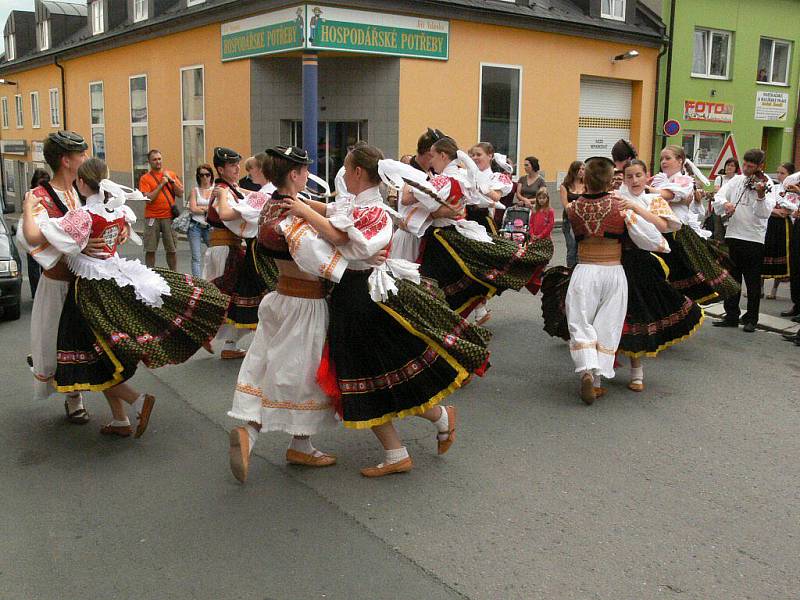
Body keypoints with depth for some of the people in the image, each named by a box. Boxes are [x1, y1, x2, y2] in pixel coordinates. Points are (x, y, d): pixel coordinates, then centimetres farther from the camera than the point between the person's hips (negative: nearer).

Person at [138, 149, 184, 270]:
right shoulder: (145, 178, 2)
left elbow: (180, 193, 5)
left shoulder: (171, 174, 10)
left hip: (169, 217, 2)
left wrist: (171, 180, -7)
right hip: (152, 218, -1)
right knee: (150, 250, 0)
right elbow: (148, 198, -9)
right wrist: (161, 184, -9)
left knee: (172, 250, 3)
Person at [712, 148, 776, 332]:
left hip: (754, 240, -4)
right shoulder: (737, 180, 8)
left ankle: (751, 319, 16)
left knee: (753, 282, 5)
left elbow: (764, 213, -19)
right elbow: (719, 196, 3)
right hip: (732, 236, 4)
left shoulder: (766, 184, -6)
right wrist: (725, 203, -18)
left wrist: (761, 195, -37)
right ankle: (731, 316, 21)